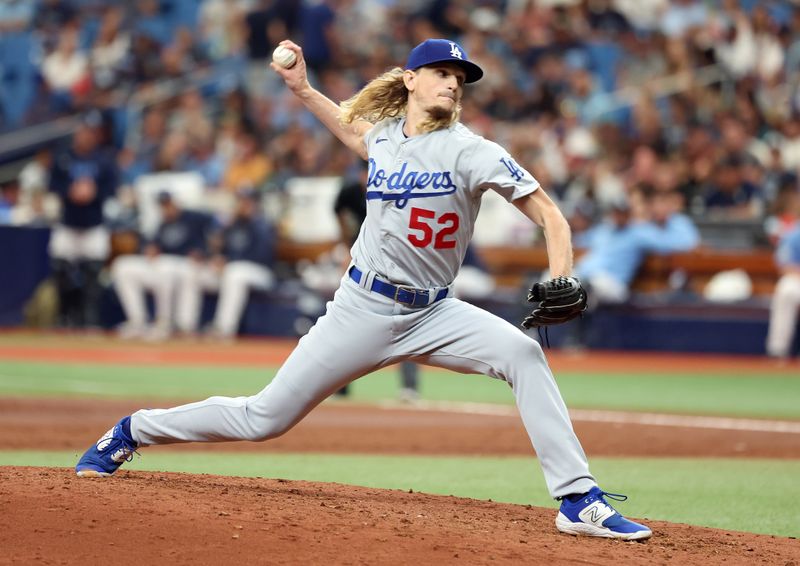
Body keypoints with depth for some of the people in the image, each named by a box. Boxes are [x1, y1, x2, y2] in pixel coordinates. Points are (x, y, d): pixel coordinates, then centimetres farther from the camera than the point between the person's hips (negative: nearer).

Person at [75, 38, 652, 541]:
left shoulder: (470, 151, -10)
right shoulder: (385, 137, 3)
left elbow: (549, 214, -15)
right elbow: (353, 128, 30)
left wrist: (562, 283, -30)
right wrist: (302, 89, 20)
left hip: (433, 314, -1)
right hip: (364, 309, 1)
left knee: (522, 351, -29)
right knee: (264, 419, 3)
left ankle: (579, 501, -26)